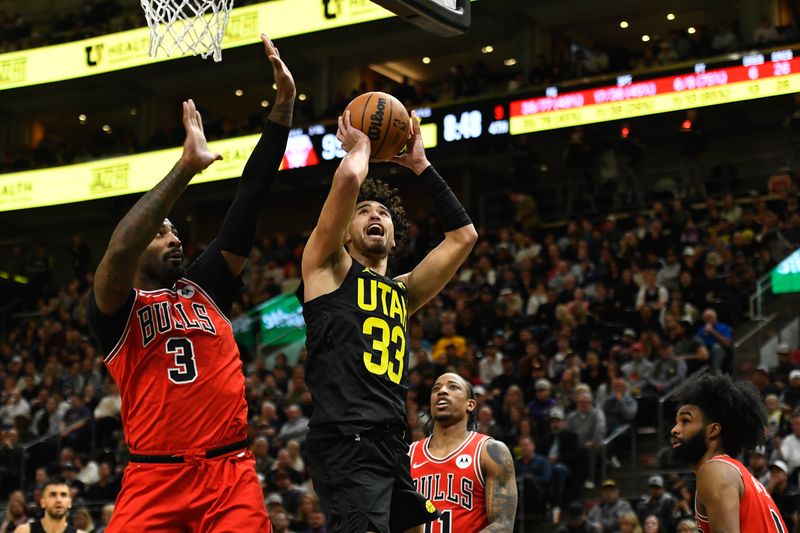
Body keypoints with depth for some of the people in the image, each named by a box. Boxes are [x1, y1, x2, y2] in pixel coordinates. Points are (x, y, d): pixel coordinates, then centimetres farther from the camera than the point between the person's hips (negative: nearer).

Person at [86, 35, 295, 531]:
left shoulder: (206, 286, 15)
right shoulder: (113, 308, 4)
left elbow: (250, 197, 11)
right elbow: (120, 248, -18)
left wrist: (284, 103, 6)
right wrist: (186, 167, -20)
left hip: (230, 473, 3)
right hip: (155, 479, -3)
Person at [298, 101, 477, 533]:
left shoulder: (402, 292, 25)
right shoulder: (329, 268, 7)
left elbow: (463, 235, 26)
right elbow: (348, 179, -6)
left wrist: (420, 166, 27)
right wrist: (359, 144, 15)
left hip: (392, 445, 8)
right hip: (345, 443, -8)